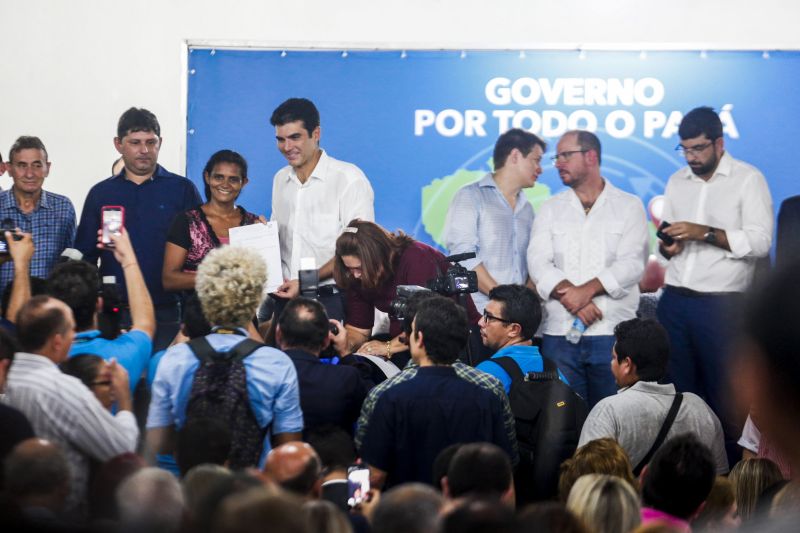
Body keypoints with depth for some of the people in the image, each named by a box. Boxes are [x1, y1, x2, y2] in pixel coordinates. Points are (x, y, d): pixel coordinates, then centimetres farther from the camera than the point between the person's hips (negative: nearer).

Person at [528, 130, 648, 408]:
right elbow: (538, 263, 0)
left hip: (612, 332, -2)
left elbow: (632, 264, -6)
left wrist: (587, 290, -18)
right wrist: (571, 297, -16)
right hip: (559, 333, 2)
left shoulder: (629, 206, 7)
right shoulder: (550, 210, 14)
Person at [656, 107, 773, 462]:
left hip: (721, 304, -5)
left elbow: (760, 242, -12)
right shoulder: (677, 182, 15)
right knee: (676, 392, 8)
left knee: (723, 397, -1)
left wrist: (705, 233, -19)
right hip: (674, 300, 5)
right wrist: (666, 247, -1)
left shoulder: (748, 180, -2)